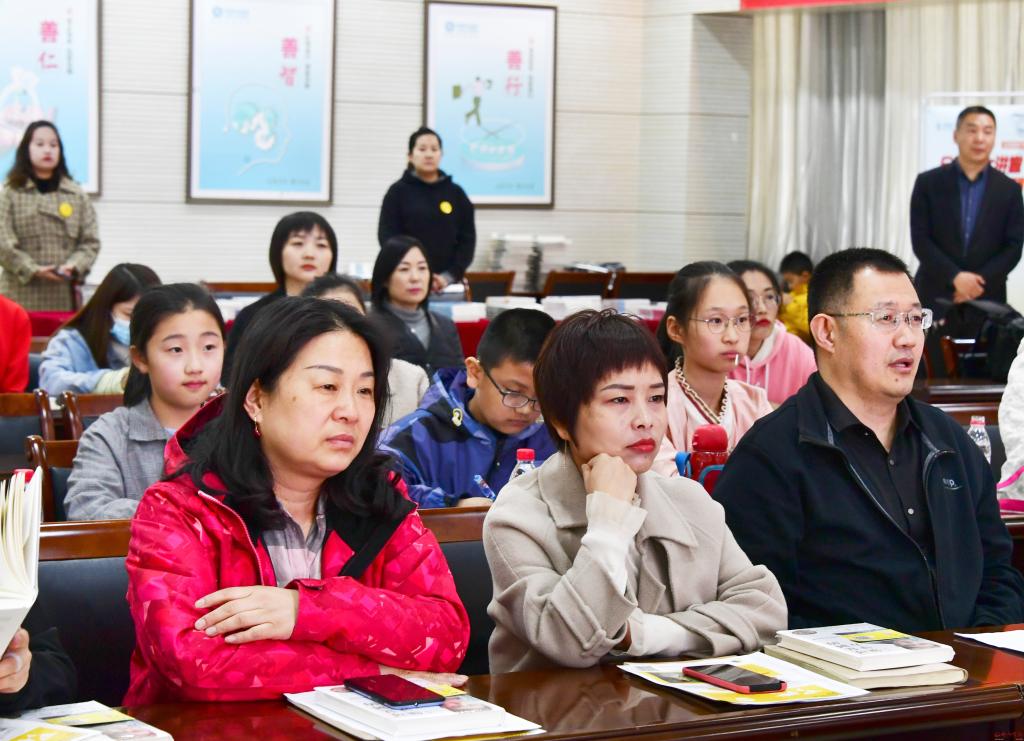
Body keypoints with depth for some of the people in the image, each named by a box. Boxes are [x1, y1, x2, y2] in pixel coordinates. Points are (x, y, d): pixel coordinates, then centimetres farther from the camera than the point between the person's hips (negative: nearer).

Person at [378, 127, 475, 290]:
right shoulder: (398, 192, 4)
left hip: (448, 285, 2)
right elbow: (387, 238, -1)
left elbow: (467, 239, 7)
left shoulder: (456, 193, 10)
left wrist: (450, 276, -8)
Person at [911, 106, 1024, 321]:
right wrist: (955, 276, -14)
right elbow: (920, 239, -2)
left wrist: (981, 282, -10)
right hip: (935, 297, -1)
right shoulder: (928, 183, 4)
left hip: (987, 299, 1)